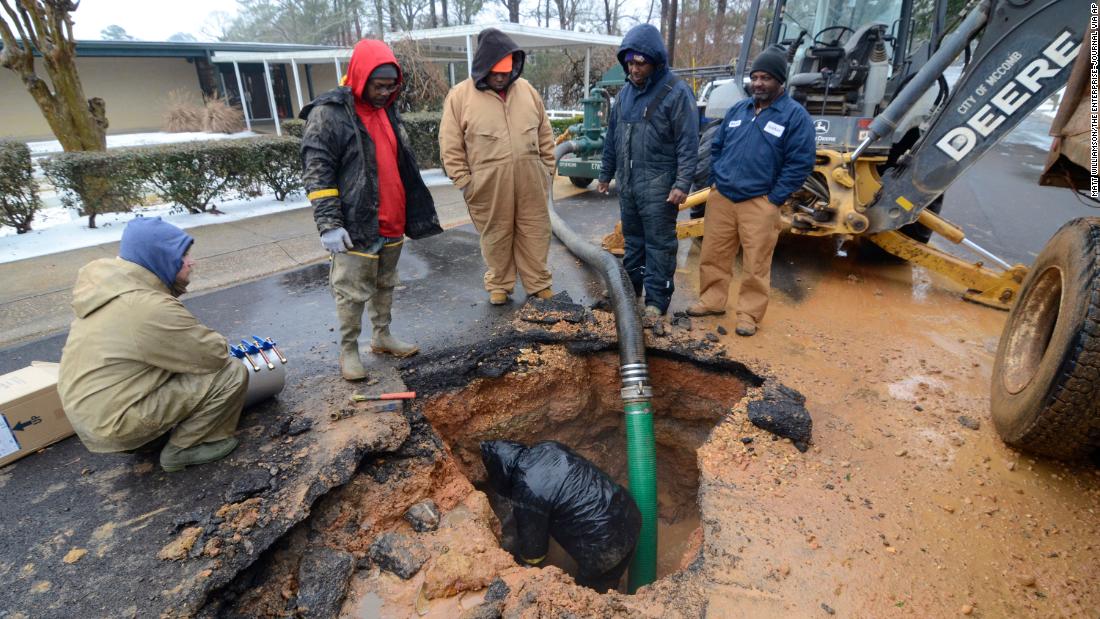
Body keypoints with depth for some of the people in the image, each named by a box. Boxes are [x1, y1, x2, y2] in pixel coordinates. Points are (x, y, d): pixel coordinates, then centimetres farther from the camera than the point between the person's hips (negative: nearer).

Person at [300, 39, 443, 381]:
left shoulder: (387, 111, 14)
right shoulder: (328, 113, -9)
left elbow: (405, 167, 20)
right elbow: (316, 173, -13)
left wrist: (418, 214, 17)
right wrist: (329, 224, -19)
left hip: (392, 224, 7)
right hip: (356, 227, -7)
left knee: (385, 285, 17)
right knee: (352, 291, 2)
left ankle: (382, 336, 32)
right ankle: (348, 350, 16)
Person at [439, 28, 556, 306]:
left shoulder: (527, 90, 7)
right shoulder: (460, 95, -4)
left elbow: (545, 134, 13)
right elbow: (451, 147, -4)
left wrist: (547, 168, 11)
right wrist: (465, 182, -6)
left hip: (530, 180, 3)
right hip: (488, 184, -3)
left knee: (535, 233, 10)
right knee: (496, 236, 10)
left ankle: (539, 284, 24)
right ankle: (499, 285, 27)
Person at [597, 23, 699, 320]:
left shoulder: (676, 92, -10)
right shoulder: (625, 92, 11)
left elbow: (688, 143, -13)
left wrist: (682, 183, -20)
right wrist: (606, 174, 19)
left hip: (658, 184, -6)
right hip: (627, 182, 7)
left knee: (659, 243, 0)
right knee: (633, 239, 16)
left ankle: (657, 299, 8)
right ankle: (629, 289, 29)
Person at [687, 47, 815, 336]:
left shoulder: (795, 115, -3)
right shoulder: (737, 109, 13)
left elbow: (801, 163, -7)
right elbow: (717, 147, 21)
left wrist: (774, 199, -10)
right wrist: (715, 181, 11)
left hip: (759, 203, -4)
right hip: (721, 197, 5)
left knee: (756, 264, 0)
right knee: (713, 254, 9)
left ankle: (749, 314, 13)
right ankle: (712, 300, 25)